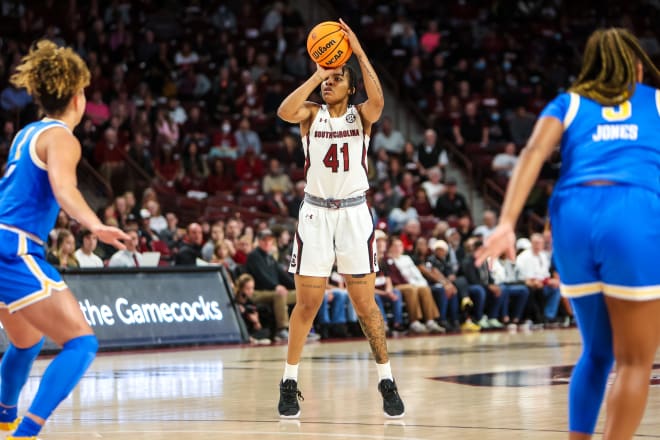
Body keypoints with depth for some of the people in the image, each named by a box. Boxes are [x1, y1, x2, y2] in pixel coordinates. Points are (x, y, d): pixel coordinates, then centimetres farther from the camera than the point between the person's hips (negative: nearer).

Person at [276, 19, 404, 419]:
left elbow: (378, 101, -23)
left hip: (354, 213, -1)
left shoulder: (361, 115, 1)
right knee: (307, 304, 1)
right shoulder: (311, 115, 3)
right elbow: (285, 111, -20)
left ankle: (387, 381, 11)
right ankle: (290, 383, 10)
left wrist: (359, 52, -25)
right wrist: (316, 75, -19)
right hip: (316, 213, 1)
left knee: (365, 303, 0)